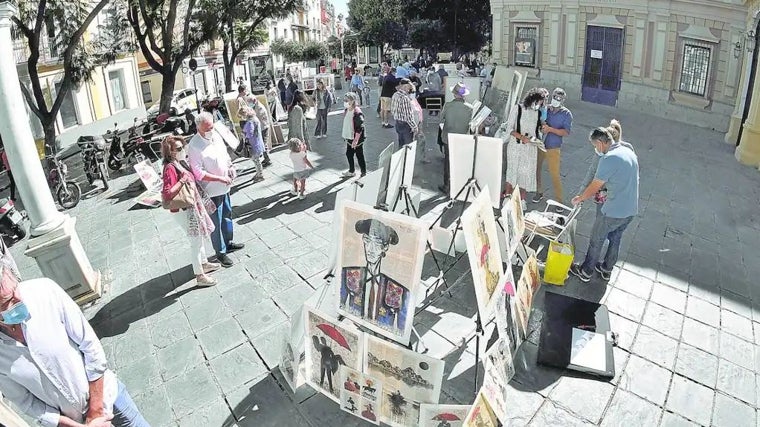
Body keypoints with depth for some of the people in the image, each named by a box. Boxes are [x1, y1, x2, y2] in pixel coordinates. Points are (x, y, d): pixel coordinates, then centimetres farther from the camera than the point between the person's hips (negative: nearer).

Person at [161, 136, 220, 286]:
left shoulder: (180, 163, 5)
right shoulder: (170, 168, -22)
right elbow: (167, 193, -31)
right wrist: (183, 180, -28)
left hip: (193, 206, 10)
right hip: (184, 210, -9)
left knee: (199, 238, 24)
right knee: (196, 242, 1)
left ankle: (204, 264, 42)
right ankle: (200, 276, 13)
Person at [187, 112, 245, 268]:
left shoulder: (216, 136, 1)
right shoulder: (194, 146, -22)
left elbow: (225, 154, 17)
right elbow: (198, 173, -24)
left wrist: (230, 166, -2)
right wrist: (220, 178, -25)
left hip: (224, 186, 8)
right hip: (211, 191, -8)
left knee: (227, 215, 22)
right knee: (216, 223, 4)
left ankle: (228, 243, 40)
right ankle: (220, 252, 17)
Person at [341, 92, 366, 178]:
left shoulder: (357, 112, -21)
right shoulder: (346, 111, 5)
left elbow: (360, 128, -22)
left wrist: (356, 140, -23)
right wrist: (345, 135, 17)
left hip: (357, 139, -9)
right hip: (349, 138, 9)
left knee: (359, 156, 3)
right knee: (349, 154, 19)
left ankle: (364, 173, 16)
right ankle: (351, 171, 37)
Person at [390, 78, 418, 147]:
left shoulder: (395, 95, 2)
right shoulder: (405, 98, -25)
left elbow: (392, 110, 12)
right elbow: (408, 115, -24)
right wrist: (414, 127, -15)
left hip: (398, 124, 9)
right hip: (406, 125, -9)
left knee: (401, 145, 19)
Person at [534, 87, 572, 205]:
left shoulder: (566, 114, -3)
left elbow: (566, 132, -9)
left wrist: (550, 129, -21)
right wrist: (540, 128, -15)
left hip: (553, 148, -3)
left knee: (555, 174, -3)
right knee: (536, 169, 11)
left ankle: (559, 200, 7)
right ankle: (539, 192, 31)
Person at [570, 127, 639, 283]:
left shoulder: (608, 159, -22)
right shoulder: (629, 152, 5)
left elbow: (594, 187, -14)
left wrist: (580, 198, 3)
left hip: (614, 211, -8)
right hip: (631, 210, 8)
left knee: (596, 240, 11)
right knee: (615, 238, 25)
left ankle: (585, 272, 27)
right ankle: (606, 269, 42)